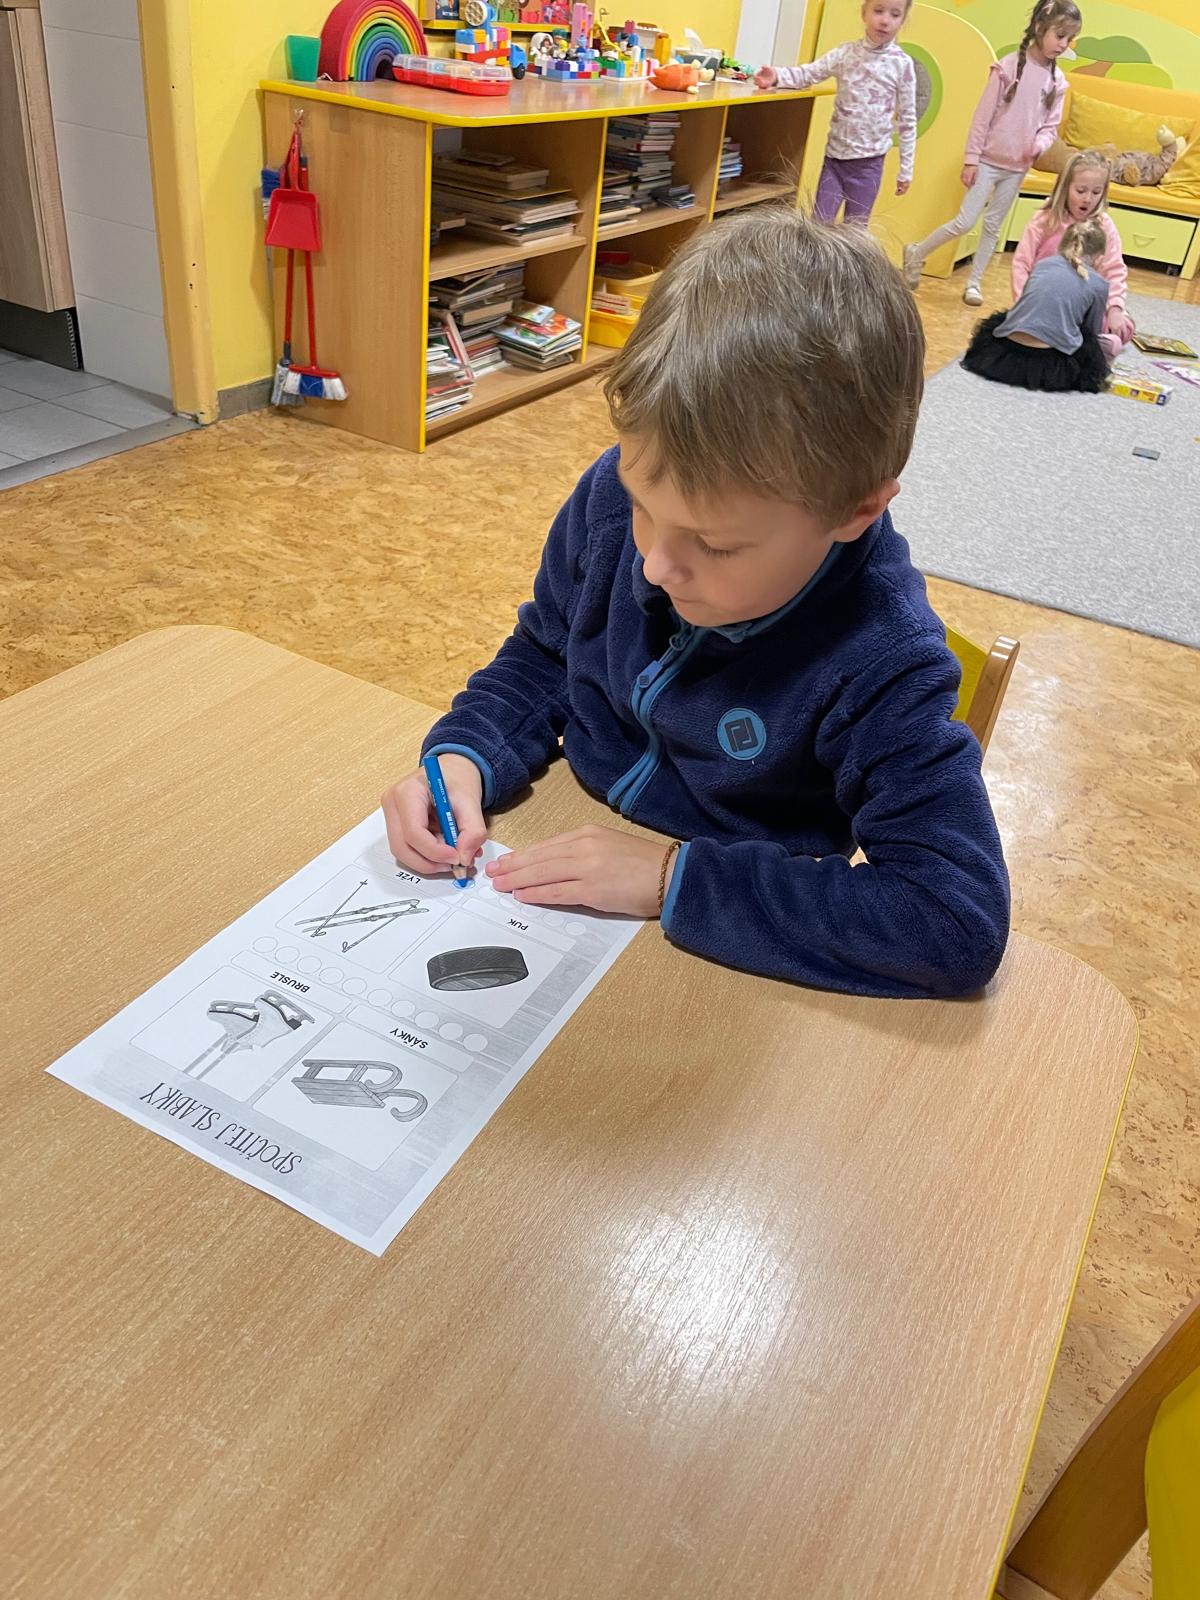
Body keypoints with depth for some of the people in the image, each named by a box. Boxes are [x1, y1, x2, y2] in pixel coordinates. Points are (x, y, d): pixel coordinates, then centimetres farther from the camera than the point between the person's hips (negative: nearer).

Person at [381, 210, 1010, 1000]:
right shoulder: (613, 497, -12)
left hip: (721, 958, -3)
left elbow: (962, 920, -30)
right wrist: (463, 758, -15)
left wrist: (674, 876, -29)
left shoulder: (881, 665, -25)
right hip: (561, 880, 4)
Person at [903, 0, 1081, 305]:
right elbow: (983, 116, -10)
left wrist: (1039, 145, -15)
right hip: (989, 161, -4)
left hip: (1017, 167, 4)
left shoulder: (1057, 81, 1)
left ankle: (973, 282, 20)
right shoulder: (1009, 66, -11)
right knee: (965, 222, -7)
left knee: (992, 227, 10)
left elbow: (1050, 126, 7)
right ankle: (917, 253, 12)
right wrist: (971, 159, -11)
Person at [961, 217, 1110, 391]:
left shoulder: (1043, 264, 19)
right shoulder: (1099, 285, 10)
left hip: (1006, 353, 2)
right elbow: (1093, 331, 22)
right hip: (1052, 362, -2)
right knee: (1089, 346, 30)